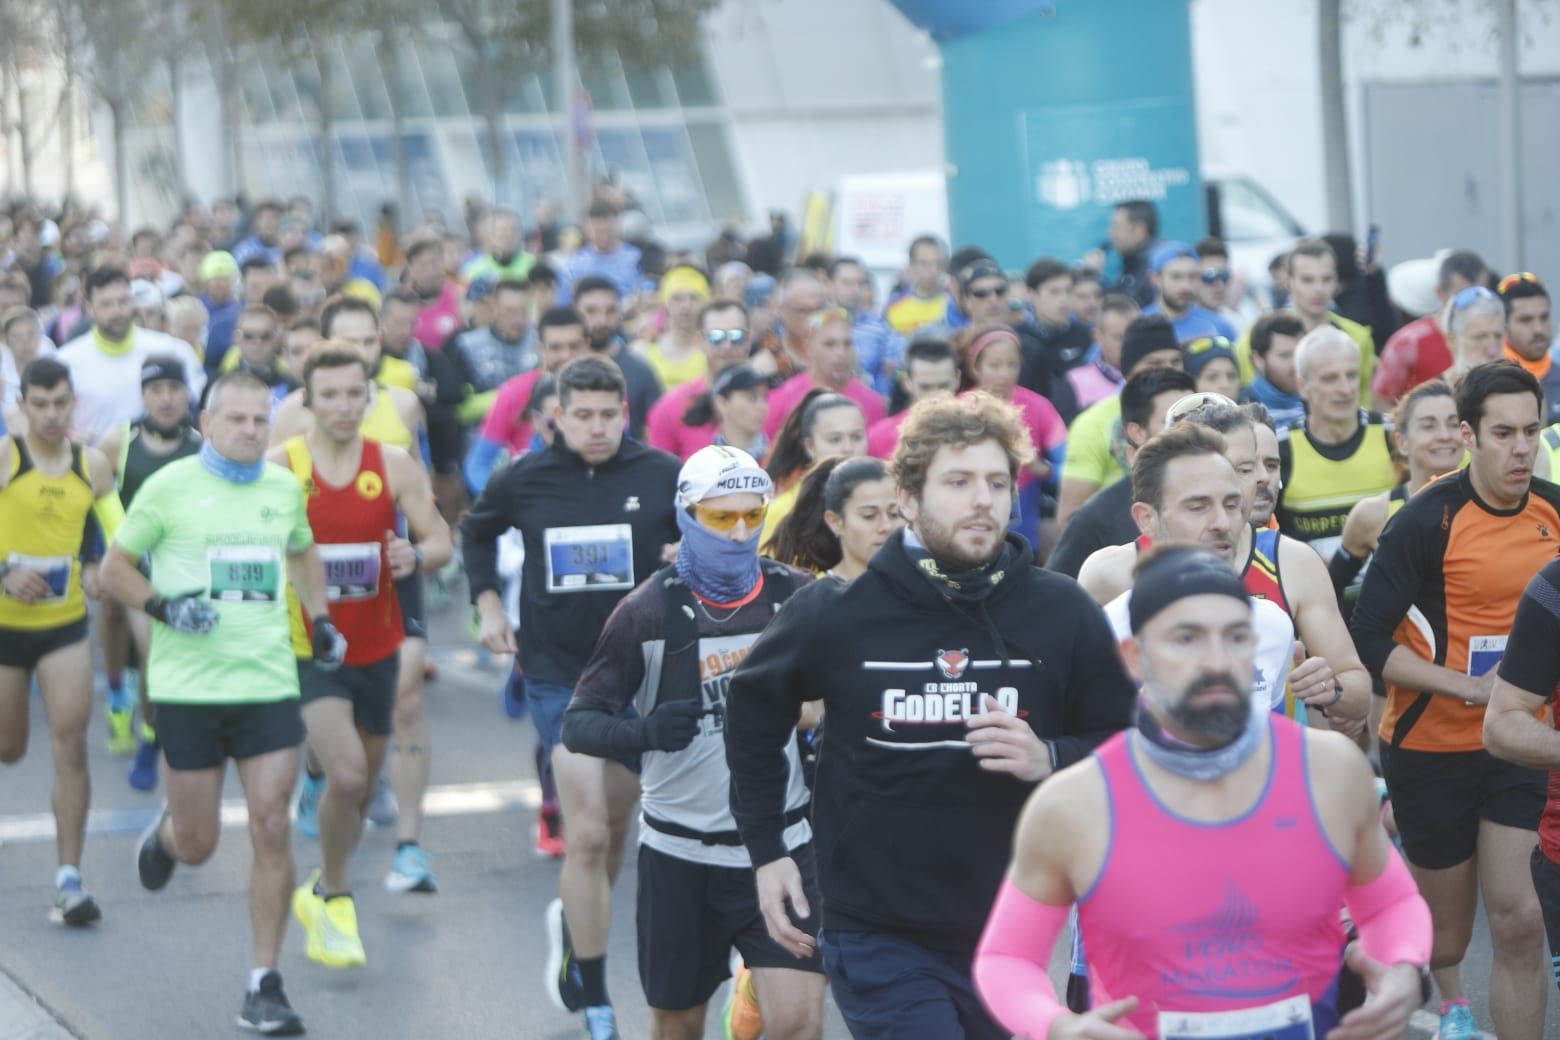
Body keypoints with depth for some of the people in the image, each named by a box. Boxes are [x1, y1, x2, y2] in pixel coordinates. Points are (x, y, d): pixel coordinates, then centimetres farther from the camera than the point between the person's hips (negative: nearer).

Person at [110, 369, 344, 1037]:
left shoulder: (284, 488, 8)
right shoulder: (169, 487, -4)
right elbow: (113, 569, 3)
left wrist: (319, 618, 16)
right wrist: (164, 607, -14)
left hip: (268, 682, 3)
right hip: (188, 686, -3)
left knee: (272, 829, -8)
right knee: (198, 844, 3)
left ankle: (264, 986, 0)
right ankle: (164, 834, 42)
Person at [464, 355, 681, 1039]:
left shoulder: (662, 475, -6)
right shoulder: (525, 480, -2)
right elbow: (477, 530, 19)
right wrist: (486, 603, 10)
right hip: (558, 675, -1)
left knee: (613, 826, 14)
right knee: (587, 832, -9)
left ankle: (573, 920, 44)